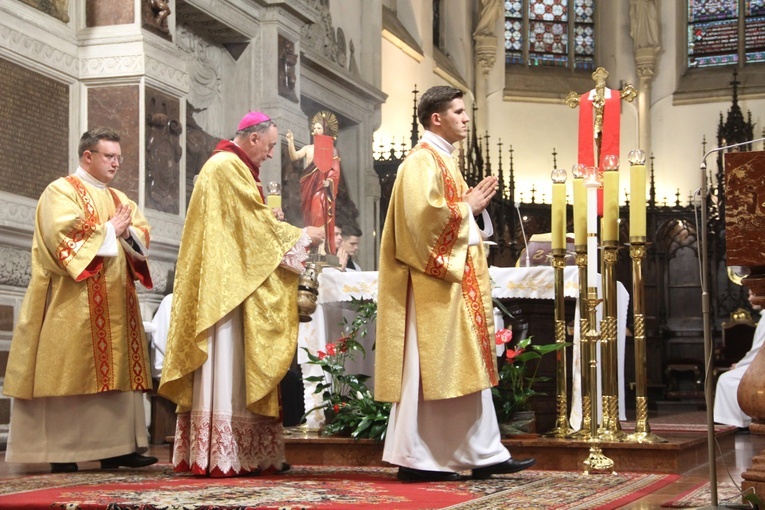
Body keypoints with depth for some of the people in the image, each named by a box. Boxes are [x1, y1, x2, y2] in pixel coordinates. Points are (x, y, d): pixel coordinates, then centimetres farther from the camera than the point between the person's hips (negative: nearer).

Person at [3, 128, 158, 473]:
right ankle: (62, 451, -6)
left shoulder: (119, 198, 21)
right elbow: (64, 234, -17)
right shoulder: (61, 191, -2)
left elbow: (143, 236, 14)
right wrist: (109, 231, -9)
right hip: (74, 301, -7)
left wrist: (126, 231, -8)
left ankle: (114, 447, 3)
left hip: (115, 302, 7)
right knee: (71, 369, -8)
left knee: (115, 370, 3)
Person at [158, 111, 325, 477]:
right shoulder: (228, 167, -10)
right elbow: (256, 223, -10)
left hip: (230, 280, 10)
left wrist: (288, 236, 16)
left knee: (230, 368, 6)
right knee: (228, 366, -11)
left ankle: (214, 452, 5)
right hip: (228, 284, -10)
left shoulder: (230, 166, 22)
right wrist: (301, 236, 1)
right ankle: (222, 456, -11)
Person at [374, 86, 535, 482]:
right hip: (433, 280, -10)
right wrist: (468, 206, -11)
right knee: (428, 370, -7)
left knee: (467, 366, 9)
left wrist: (475, 204, 9)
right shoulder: (422, 161, -11)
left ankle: (485, 455, 11)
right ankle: (415, 459, -1)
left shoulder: (442, 160, 20)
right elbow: (423, 214, -24)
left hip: (456, 280, 11)